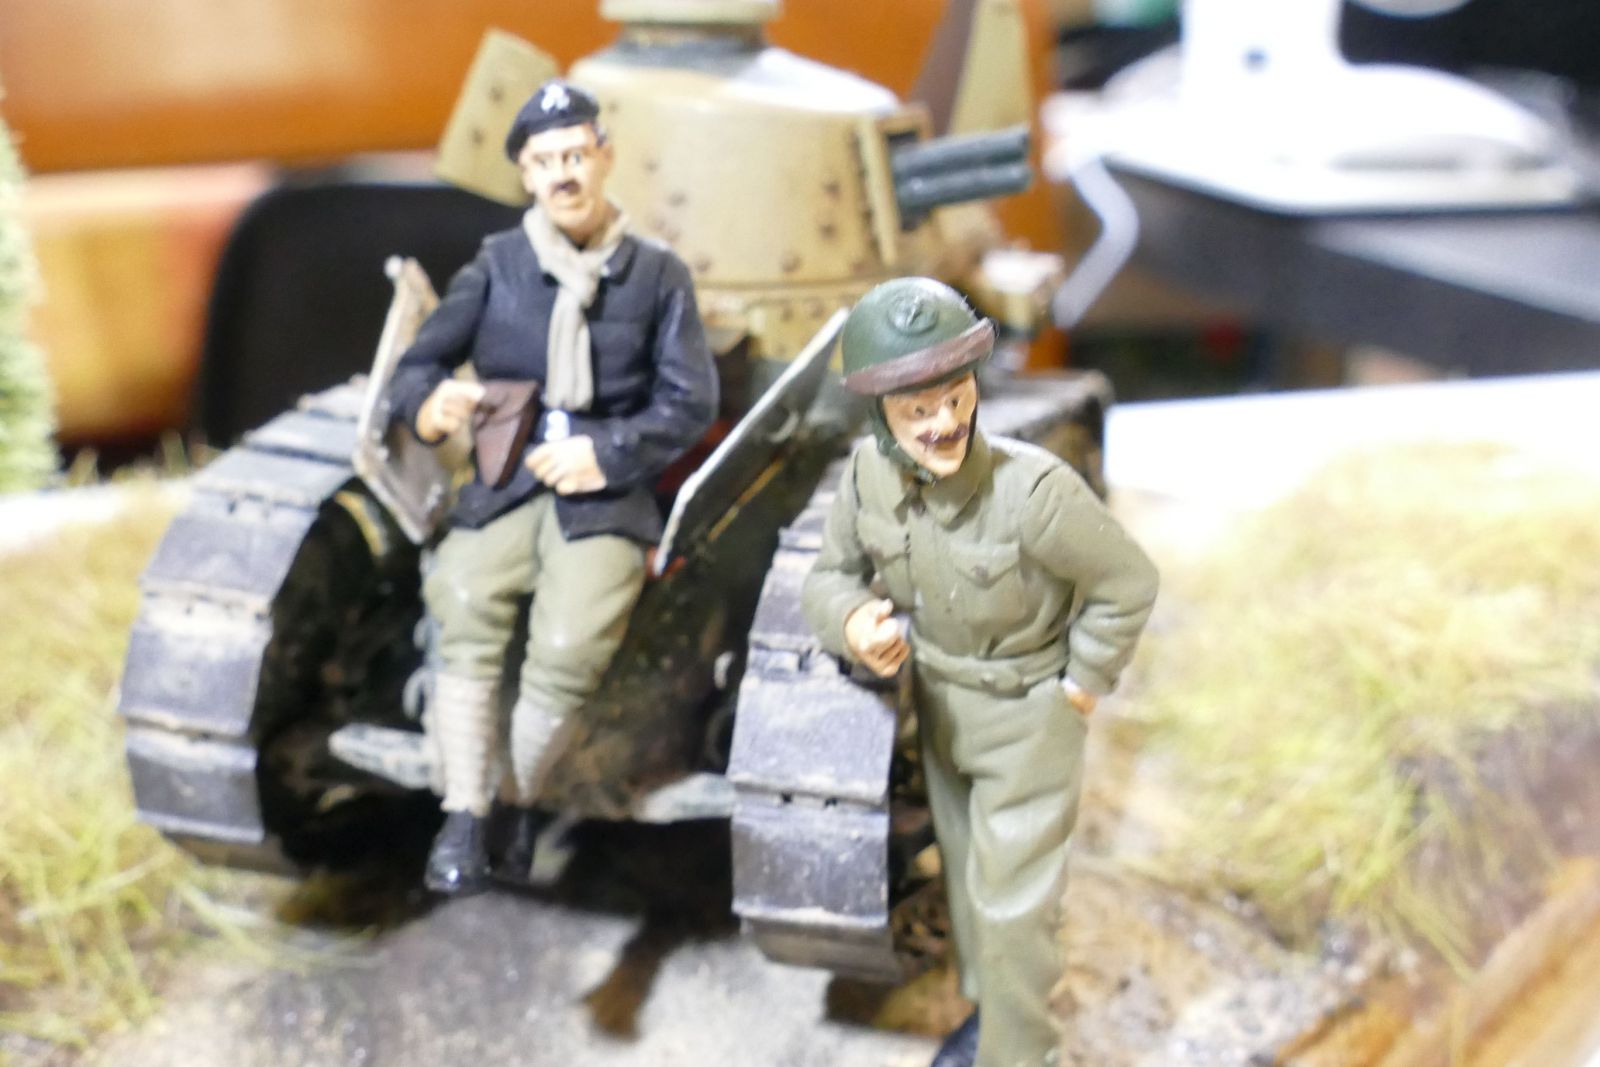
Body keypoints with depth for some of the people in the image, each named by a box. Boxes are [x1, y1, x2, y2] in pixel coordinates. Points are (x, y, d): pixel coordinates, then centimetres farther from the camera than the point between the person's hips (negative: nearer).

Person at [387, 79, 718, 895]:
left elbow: (690, 404, 4)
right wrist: (428, 405, -21)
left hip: (604, 496, -1)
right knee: (464, 613, -29)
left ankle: (520, 806, -1)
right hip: (501, 486, 1)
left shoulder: (658, 274, 7)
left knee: (569, 649, -26)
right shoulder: (496, 264, 8)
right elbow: (419, 362, 3)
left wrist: (609, 452, -10)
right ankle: (464, 817, -19)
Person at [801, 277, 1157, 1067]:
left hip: (1026, 712, -6)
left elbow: (1128, 582, -21)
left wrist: (1081, 684, -13)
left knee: (1012, 898, 1)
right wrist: (853, 622, -27)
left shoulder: (1034, 489, -34)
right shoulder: (867, 472, -19)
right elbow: (831, 574, -4)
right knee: (966, 872, 26)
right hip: (938, 699, 6)